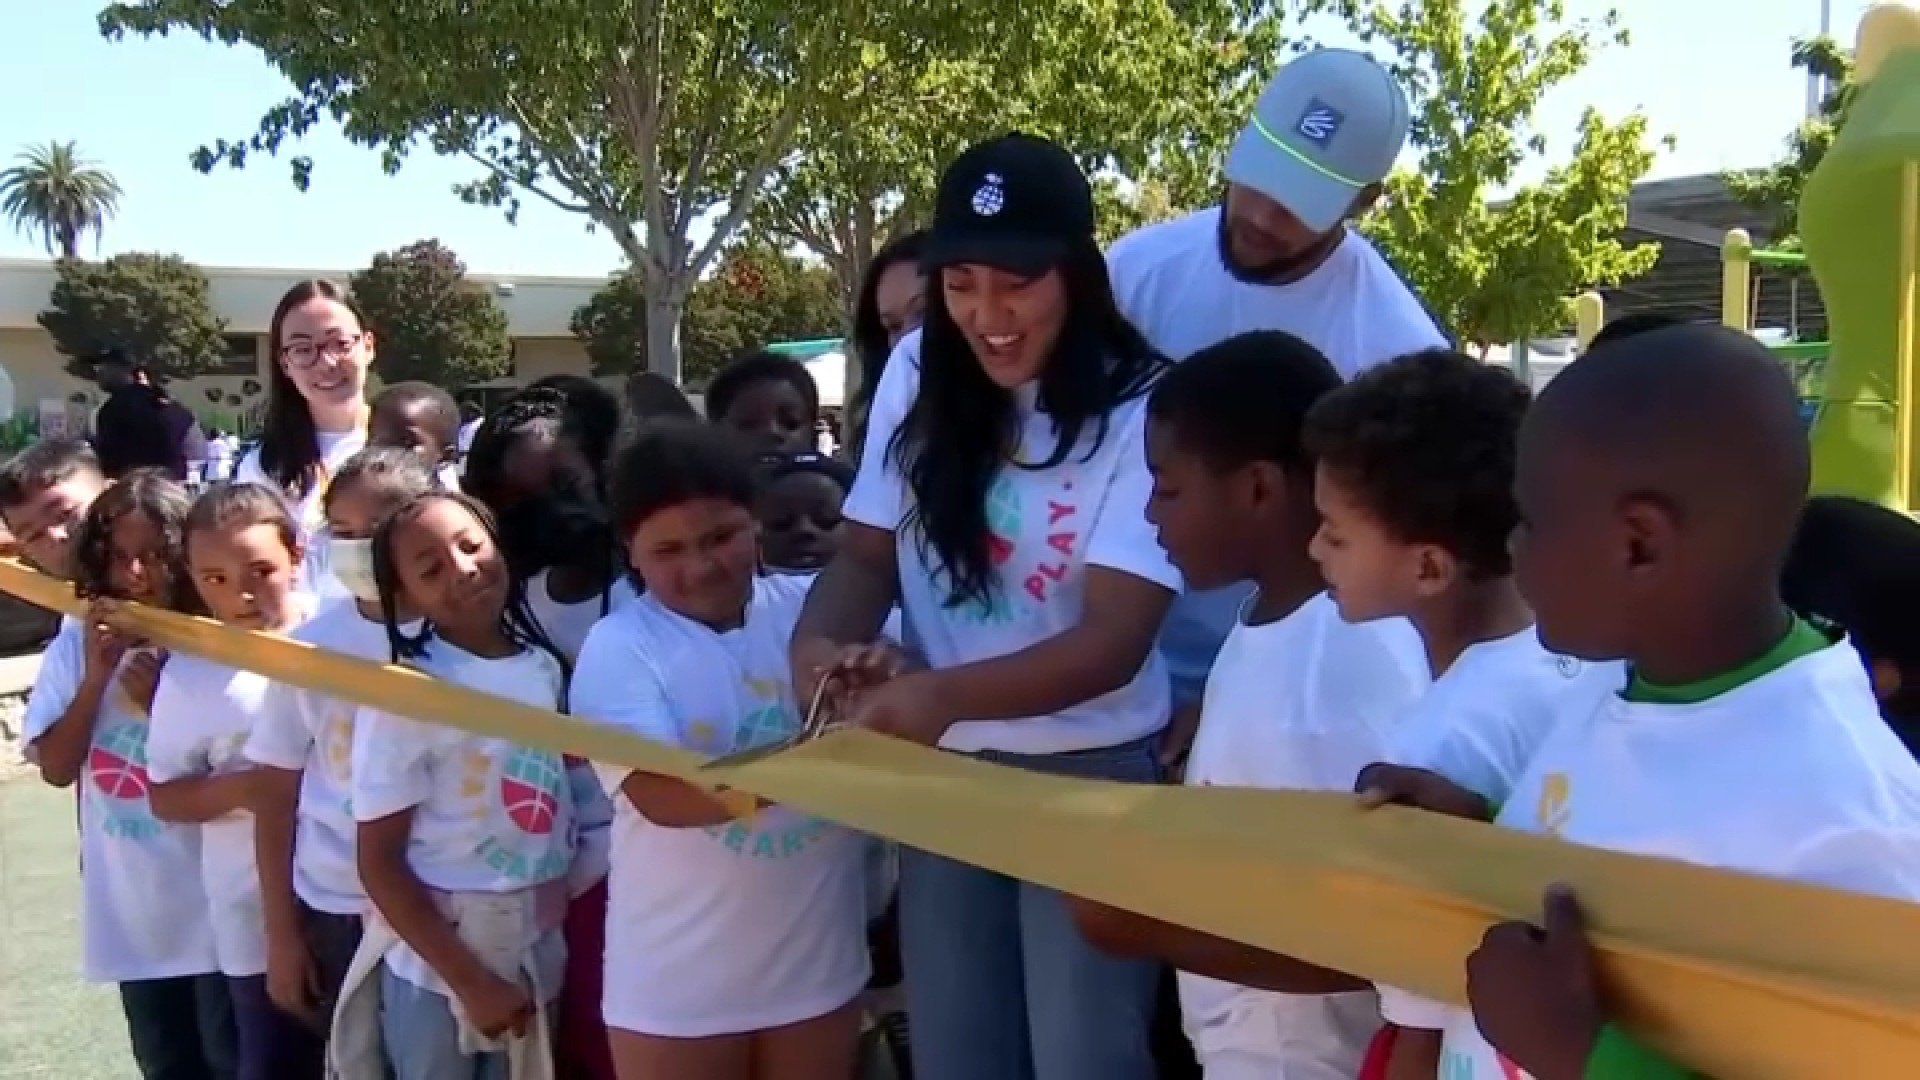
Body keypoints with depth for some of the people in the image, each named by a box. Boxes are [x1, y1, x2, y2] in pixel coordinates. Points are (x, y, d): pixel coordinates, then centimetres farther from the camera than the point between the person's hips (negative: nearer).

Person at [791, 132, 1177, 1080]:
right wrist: (819, 644, -20)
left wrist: (943, 693, -35)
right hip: (942, 771, 4)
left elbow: (1115, 638, -21)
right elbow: (867, 550, 1)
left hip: (1088, 777, -4)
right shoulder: (917, 374, -2)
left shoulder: (1140, 410, -15)